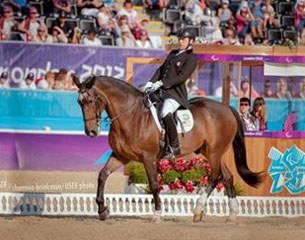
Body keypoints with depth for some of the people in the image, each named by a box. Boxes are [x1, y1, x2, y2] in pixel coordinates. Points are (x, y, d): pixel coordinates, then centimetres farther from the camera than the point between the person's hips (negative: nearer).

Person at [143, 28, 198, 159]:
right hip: (162, 90, 9)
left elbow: (182, 77, -16)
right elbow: (161, 69, 20)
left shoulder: (191, 58, -5)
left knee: (165, 113, -34)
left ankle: (174, 147, -24)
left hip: (176, 93, -9)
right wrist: (151, 82, 3)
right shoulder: (173, 53, 21)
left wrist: (161, 83, -22)